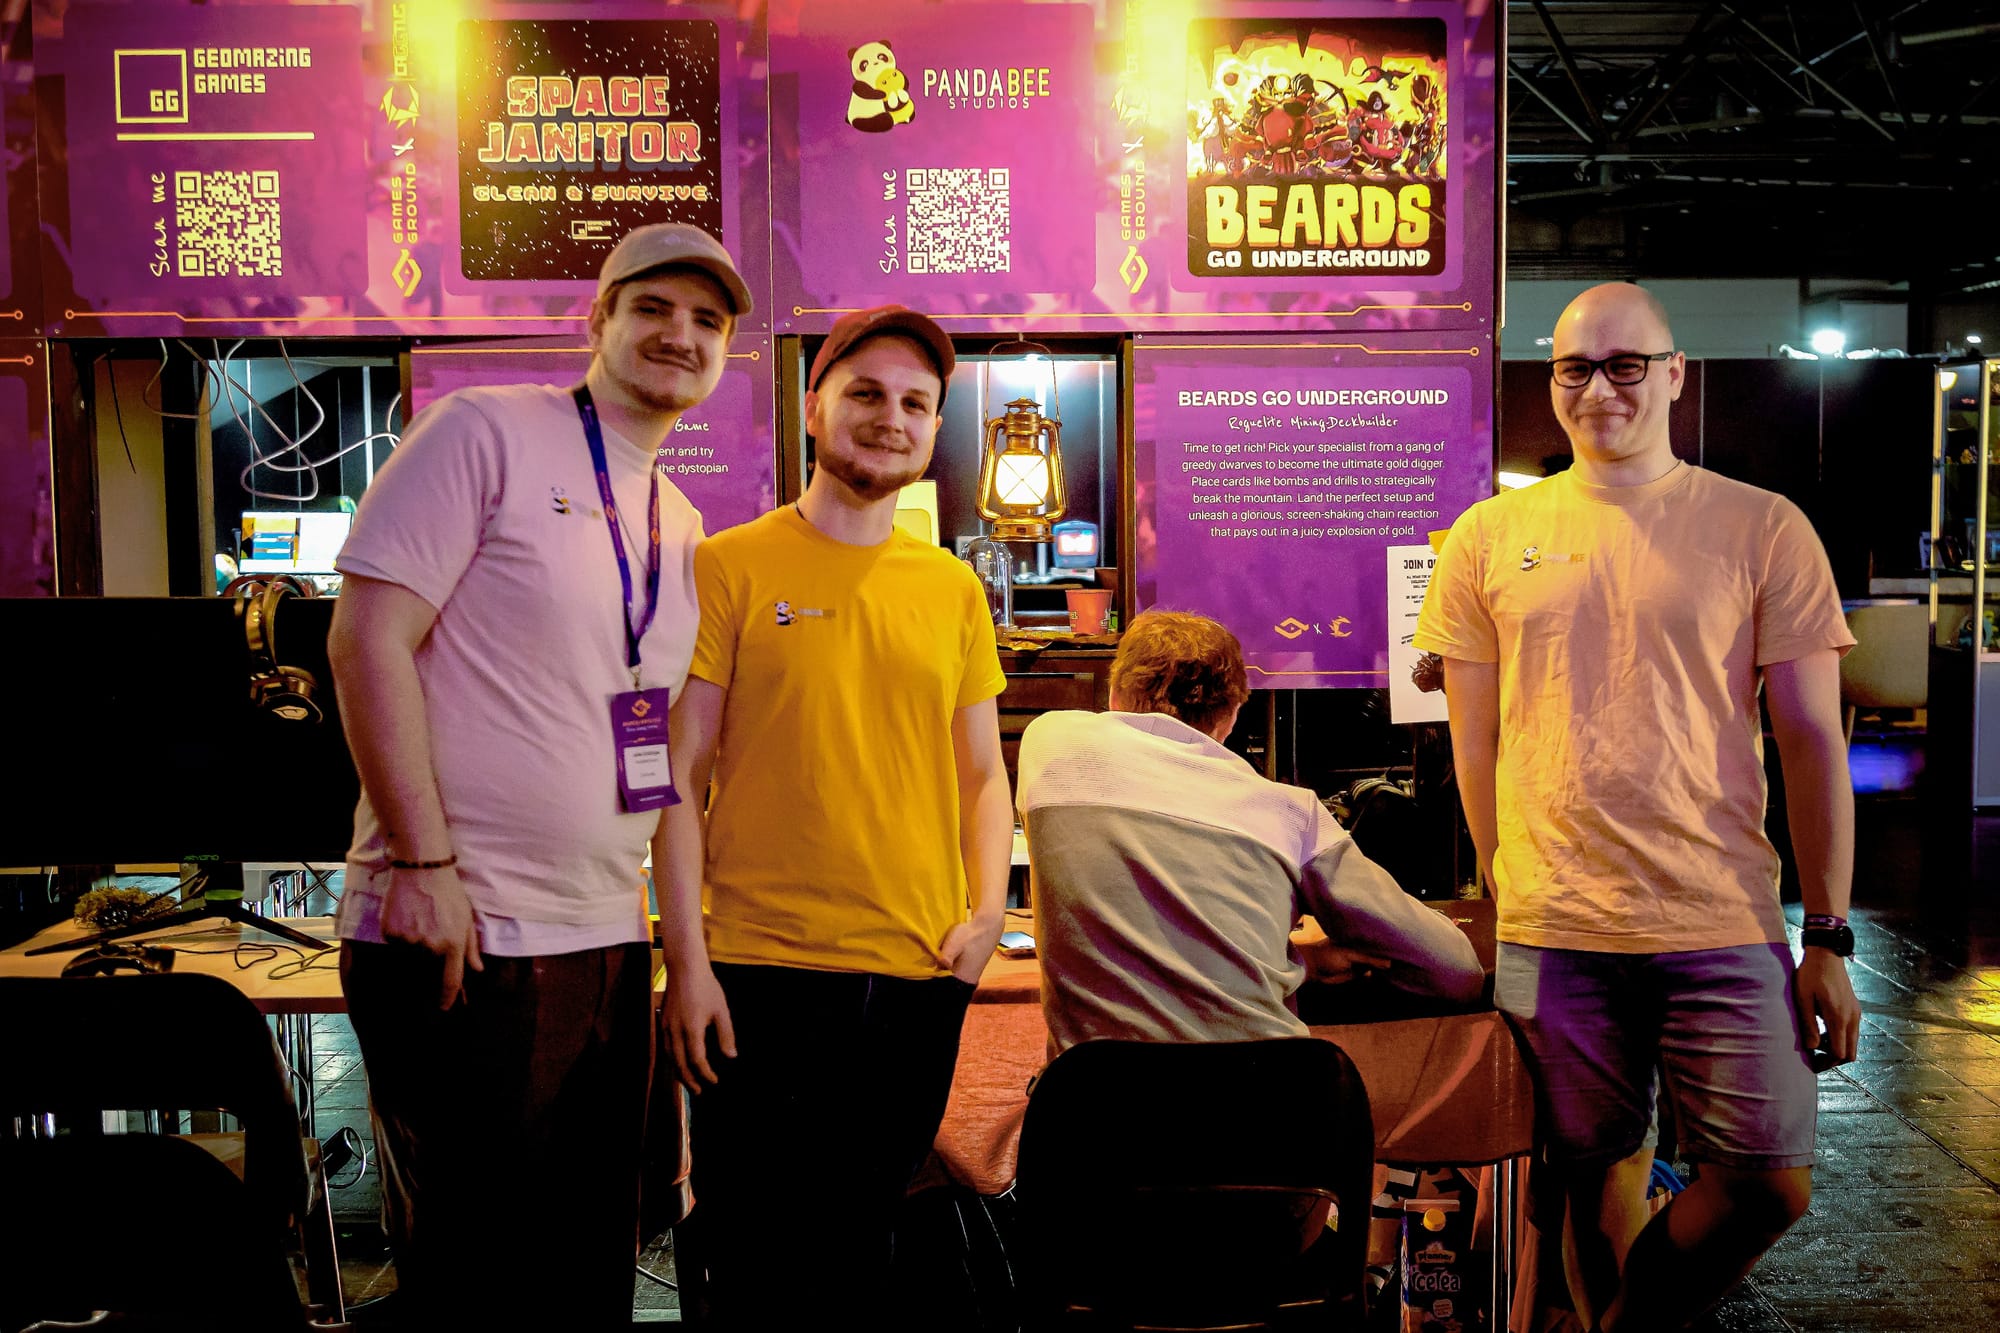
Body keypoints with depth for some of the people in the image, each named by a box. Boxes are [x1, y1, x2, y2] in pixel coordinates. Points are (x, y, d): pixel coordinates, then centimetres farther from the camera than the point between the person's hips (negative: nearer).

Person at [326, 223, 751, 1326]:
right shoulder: (486, 431, -5)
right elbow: (368, 636, -12)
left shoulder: (683, 529, 15)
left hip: (608, 944, 7)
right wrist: (426, 861, -17)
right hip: (459, 941, -7)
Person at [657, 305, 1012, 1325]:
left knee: (861, 1249, 17)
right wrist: (687, 958, -9)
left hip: (922, 976, 4)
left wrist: (988, 905, -1)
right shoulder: (729, 568, -2)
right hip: (757, 971, -3)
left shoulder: (954, 590, 9)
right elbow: (678, 773, -4)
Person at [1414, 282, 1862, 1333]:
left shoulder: (1761, 529, 2)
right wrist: (1516, 901, 10)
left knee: (1773, 1181, -1)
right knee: (1595, 1175, 10)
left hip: (1723, 927, 0)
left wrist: (1829, 939, 0)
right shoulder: (1488, 539, 5)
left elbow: (1811, 740, 2)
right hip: (1551, 933, 1)